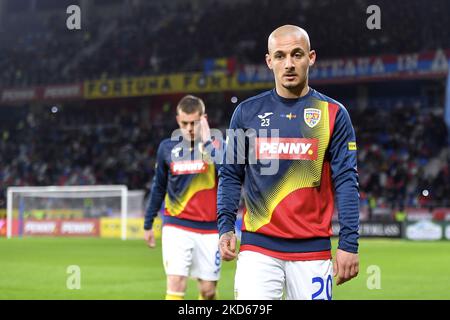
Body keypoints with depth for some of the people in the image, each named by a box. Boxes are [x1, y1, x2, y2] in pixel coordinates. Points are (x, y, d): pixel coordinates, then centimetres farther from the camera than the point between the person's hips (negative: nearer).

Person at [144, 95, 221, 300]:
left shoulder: (215, 145, -3)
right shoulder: (167, 147, 4)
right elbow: (159, 187, 15)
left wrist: (206, 142, -25)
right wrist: (148, 224, 18)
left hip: (209, 229, 0)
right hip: (176, 227, 0)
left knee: (208, 290, 6)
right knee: (176, 284, -14)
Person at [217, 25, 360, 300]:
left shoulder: (333, 113, 3)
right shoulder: (247, 112, 7)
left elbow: (346, 182, -1)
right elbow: (231, 176, 11)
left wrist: (349, 244, -8)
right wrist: (226, 226, -2)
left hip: (313, 249, 0)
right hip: (258, 248, 1)